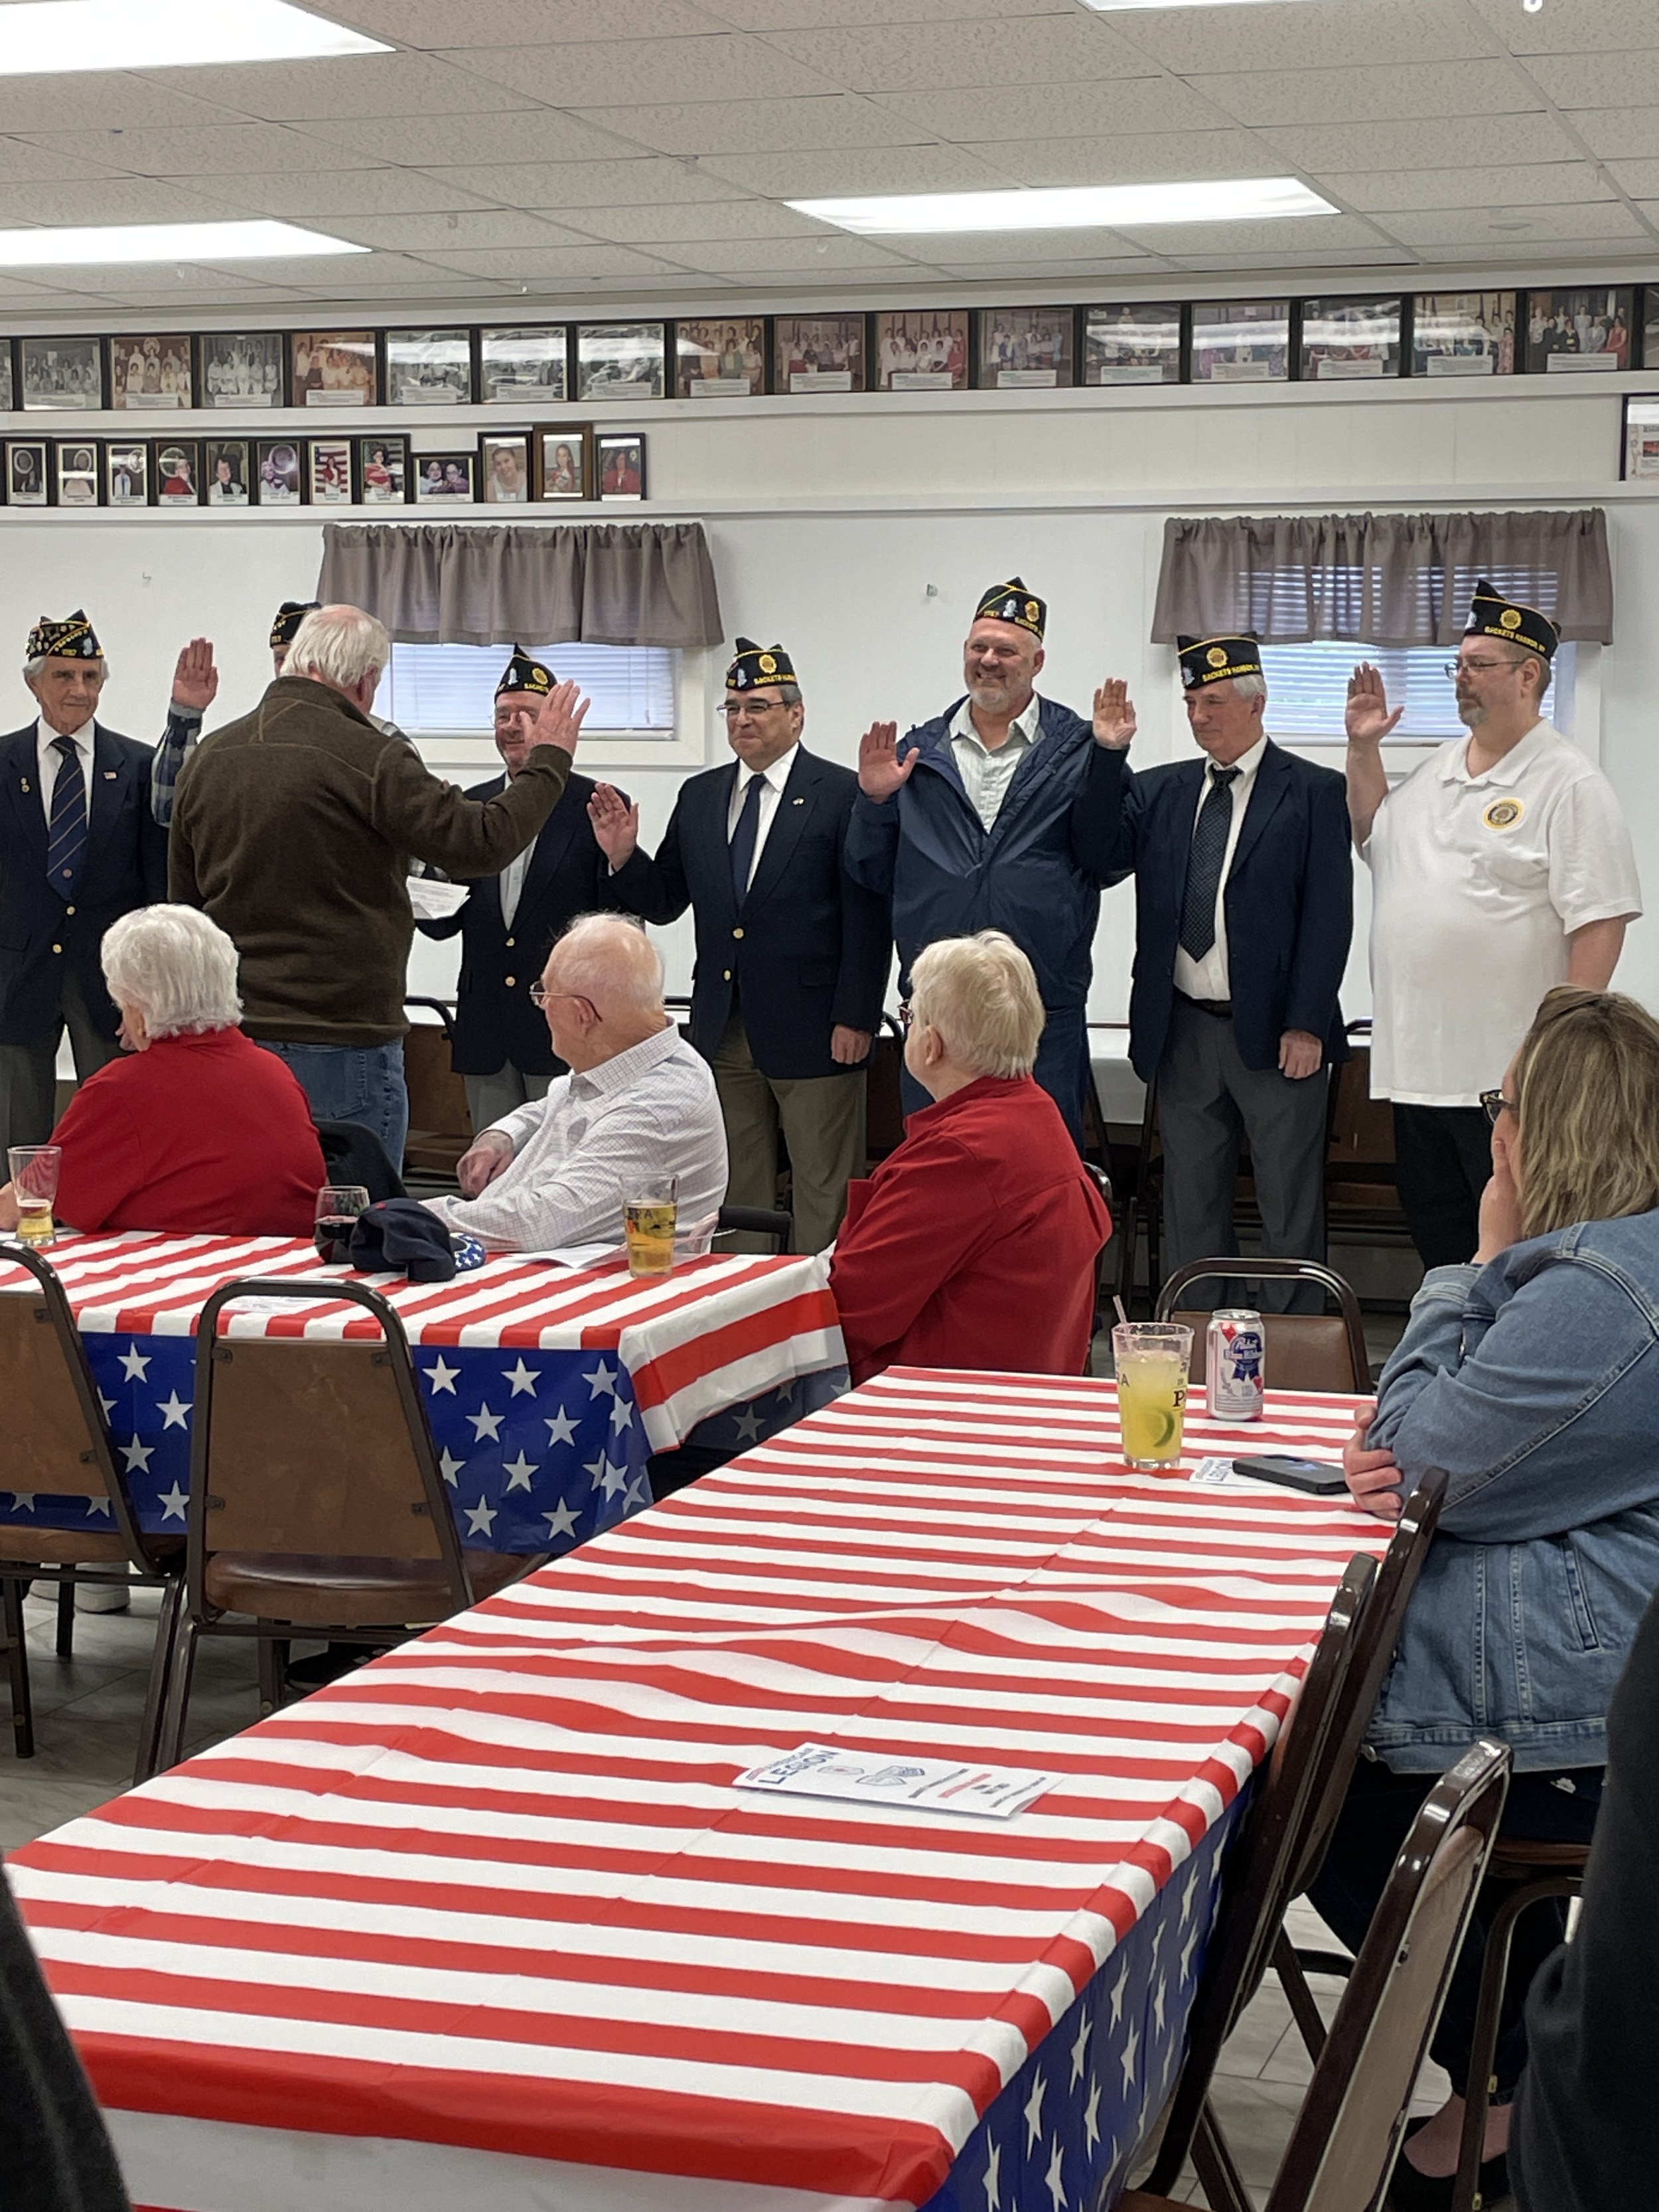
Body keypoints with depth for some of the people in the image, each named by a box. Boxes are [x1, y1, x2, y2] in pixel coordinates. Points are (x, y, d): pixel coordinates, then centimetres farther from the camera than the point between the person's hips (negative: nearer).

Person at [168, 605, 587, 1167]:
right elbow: (482, 842, -11)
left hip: (231, 1033, 7)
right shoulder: (369, 758, -13)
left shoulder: (207, 757, 8)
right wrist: (549, 759, 3)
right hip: (343, 1044, -7)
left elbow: (184, 890, 18)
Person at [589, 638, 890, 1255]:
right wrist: (623, 857, -6)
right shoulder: (698, 797, 11)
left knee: (824, 1198, 1)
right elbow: (664, 902, 13)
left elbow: (867, 918, -9)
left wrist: (855, 1019, -14)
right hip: (722, 1030, 6)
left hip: (812, 1031, -5)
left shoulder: (843, 795, -6)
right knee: (734, 1194, 11)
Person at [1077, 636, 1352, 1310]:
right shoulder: (1160, 789, 12)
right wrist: (1109, 756, -10)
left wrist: (1305, 1024, -13)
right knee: (1190, 1206, 11)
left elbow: (1328, 915, -7)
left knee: (1290, 1211, 3)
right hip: (1183, 1031, 5)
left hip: (1275, 1032, -4)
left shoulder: (1313, 791, -2)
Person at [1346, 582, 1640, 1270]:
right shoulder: (1438, 770, 15)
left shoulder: (1568, 784, -9)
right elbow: (1374, 839, 31)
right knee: (1436, 1239, 15)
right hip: (1418, 1064, 8)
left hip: (1510, 1076, -8)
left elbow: (1600, 920, -14)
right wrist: (1363, 750, 18)